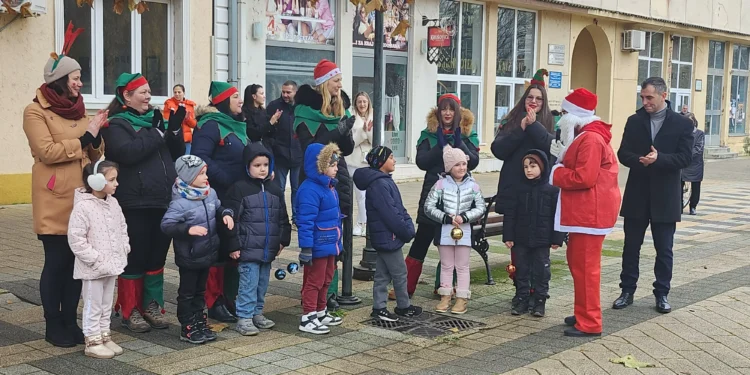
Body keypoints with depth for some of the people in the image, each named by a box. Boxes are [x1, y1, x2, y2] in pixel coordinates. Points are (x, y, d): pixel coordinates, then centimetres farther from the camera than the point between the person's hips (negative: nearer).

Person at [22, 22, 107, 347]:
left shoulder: (77, 110, 16)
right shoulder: (36, 111, -4)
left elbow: (95, 155, 16)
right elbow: (47, 152, -16)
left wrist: (97, 135, -4)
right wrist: (85, 137, -13)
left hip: (81, 199, 6)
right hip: (55, 201, -6)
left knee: (78, 262, 8)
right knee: (56, 262, 0)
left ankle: (70, 321, 19)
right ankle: (53, 327, 11)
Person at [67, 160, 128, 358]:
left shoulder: (113, 203, 5)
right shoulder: (83, 207, -19)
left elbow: (122, 228, 17)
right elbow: (76, 239, -21)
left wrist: (123, 250, 5)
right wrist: (95, 259, -20)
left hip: (112, 264, 7)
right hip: (93, 268, -7)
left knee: (107, 304, 17)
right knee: (93, 306, 3)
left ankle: (105, 336, 28)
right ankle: (93, 342, 12)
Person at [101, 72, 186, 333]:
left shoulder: (153, 119, 16)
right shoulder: (117, 125, -4)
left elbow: (177, 154, 14)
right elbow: (127, 152, -23)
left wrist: (174, 129, -2)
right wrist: (157, 133, -18)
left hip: (163, 201, 7)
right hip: (135, 204, -6)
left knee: (157, 257, 13)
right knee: (135, 259, 1)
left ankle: (152, 306, 24)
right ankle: (130, 311, 12)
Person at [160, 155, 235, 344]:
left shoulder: (210, 193, -1)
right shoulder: (180, 202, -22)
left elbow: (218, 207, 19)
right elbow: (166, 225, -25)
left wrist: (226, 213, -2)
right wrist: (188, 229, -36)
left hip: (207, 253, 7)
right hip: (189, 256, -7)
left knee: (200, 291, 20)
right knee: (187, 292, 8)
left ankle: (200, 323, 32)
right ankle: (187, 328, 18)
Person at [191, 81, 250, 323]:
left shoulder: (239, 125, 16)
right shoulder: (210, 125, -12)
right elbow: (200, 158, -23)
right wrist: (226, 179, -25)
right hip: (219, 199, -9)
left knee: (235, 250, 13)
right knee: (218, 251, -3)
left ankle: (230, 299, 24)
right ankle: (214, 303, 6)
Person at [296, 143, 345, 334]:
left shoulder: (329, 187, 9)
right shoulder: (310, 190, -22)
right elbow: (305, 222, -25)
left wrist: (338, 241, 22)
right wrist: (306, 248, -27)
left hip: (329, 244, 10)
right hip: (317, 246, -10)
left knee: (326, 279, 19)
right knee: (314, 281, -1)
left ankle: (321, 312, 32)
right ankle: (307, 318, 7)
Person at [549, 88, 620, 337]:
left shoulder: (590, 139, -19)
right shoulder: (585, 136, 17)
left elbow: (584, 177, -26)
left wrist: (555, 174, -13)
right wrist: (562, 157, 2)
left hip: (591, 211, -11)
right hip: (583, 210, 11)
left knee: (585, 266, -6)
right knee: (577, 262, 17)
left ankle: (589, 323, 0)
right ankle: (583, 313, 27)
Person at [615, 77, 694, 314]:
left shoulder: (682, 124, -2)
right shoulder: (634, 121, 4)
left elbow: (685, 158, -9)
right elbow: (623, 154, 1)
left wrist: (658, 159, -24)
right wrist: (640, 161, -20)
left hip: (665, 197, -2)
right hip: (637, 195, 2)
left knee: (664, 249, 6)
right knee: (631, 246, 8)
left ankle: (662, 294, 18)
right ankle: (627, 291, 19)